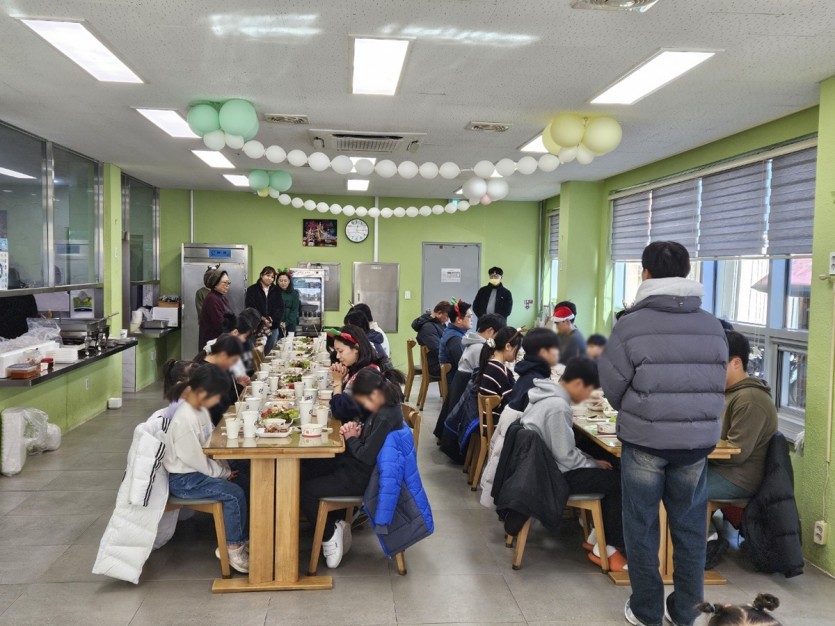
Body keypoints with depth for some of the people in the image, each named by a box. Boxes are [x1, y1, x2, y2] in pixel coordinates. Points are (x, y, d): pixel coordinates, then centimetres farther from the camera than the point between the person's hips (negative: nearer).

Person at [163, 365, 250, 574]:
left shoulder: (200, 409, 2)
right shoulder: (185, 419, -27)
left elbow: (211, 443, 12)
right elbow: (197, 460, -23)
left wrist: (224, 468, 2)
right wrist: (224, 473, -11)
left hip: (199, 470, 9)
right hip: (184, 479, -9)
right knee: (235, 494, -20)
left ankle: (239, 540, 8)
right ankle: (233, 550, -5)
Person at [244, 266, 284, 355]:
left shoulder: (276, 291, 12)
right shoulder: (252, 289, 2)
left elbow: (280, 308, 3)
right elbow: (250, 307, -6)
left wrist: (272, 319, -13)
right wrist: (262, 319, -19)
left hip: (273, 326, 3)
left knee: (271, 353, 6)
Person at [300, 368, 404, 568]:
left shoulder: (386, 418, -29)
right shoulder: (385, 405, 0)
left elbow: (366, 456, -26)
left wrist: (351, 438, -9)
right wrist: (355, 428, -6)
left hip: (361, 477, -10)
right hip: (355, 464, 10)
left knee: (303, 490, -9)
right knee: (305, 469, 10)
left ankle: (330, 533, 12)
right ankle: (336, 524, 16)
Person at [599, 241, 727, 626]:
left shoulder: (631, 324, -11)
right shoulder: (713, 326, -1)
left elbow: (612, 389, -5)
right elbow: (717, 387, 5)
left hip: (644, 440, -3)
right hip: (697, 441, 3)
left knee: (642, 527, 12)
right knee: (689, 528, 16)